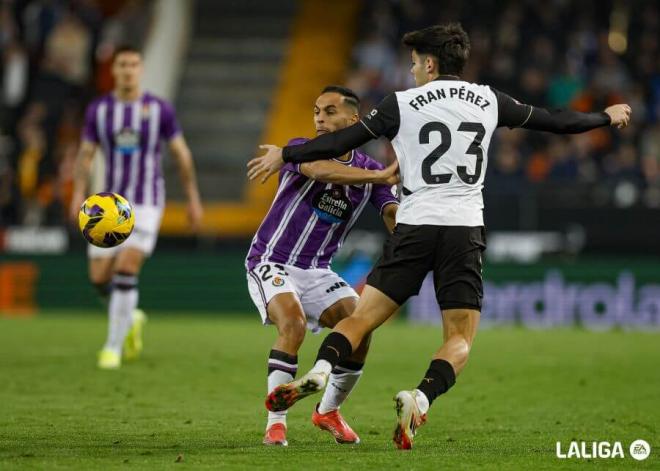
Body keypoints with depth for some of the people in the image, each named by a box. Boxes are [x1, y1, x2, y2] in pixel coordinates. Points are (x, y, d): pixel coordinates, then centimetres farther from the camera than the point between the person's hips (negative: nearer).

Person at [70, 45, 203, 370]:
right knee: (100, 278, -1)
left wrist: (193, 199, 5)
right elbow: (85, 155, 5)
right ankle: (131, 319, 31)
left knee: (126, 270, -18)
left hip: (146, 204, -3)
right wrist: (78, 195, -10)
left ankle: (113, 347, -8)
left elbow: (182, 154, 4)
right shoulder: (98, 109, 2)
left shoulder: (159, 109, -3)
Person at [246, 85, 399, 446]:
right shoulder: (300, 149, -12)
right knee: (293, 322, -31)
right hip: (271, 263, -4)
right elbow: (320, 170, -36)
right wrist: (380, 176, -46)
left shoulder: (371, 172, 0)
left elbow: (396, 220, -13)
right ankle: (275, 423, -23)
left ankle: (328, 411, 10)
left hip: (317, 271, 5)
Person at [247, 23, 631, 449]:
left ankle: (319, 372, -22)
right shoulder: (488, 101, 10)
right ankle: (420, 398, -23)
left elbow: (342, 141, 3)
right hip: (466, 230, 1)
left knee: (363, 316, 4)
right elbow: (554, 121, 19)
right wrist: (608, 117, 36)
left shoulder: (403, 104, 3)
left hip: (415, 227, -1)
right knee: (460, 340, 4)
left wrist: (285, 155, 15)